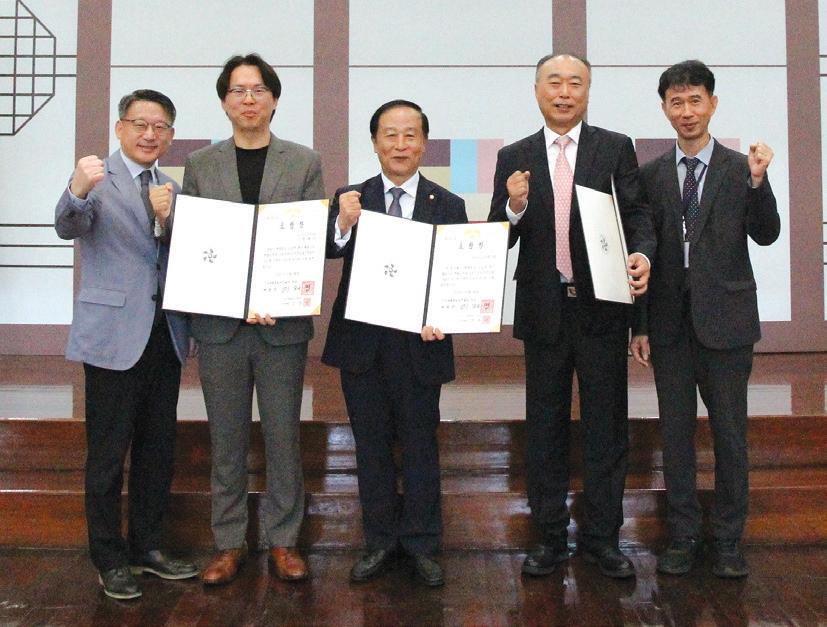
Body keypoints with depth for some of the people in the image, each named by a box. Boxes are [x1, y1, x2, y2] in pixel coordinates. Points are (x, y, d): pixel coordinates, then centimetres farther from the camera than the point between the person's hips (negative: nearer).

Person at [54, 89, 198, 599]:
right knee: (109, 454, 3)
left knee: (158, 449, 13)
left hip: (165, 336, 6)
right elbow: (68, 228, -25)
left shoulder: (172, 188, 13)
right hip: (114, 336, -6)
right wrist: (77, 191, -43)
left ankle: (148, 547, 28)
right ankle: (110, 560, 16)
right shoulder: (98, 179, -5)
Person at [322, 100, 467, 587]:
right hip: (362, 345, 1)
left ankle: (421, 544, 24)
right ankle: (380, 542, 26)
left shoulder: (448, 206, 1)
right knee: (372, 447, 12)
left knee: (421, 447, 10)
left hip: (420, 345, -1)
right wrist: (343, 225, -31)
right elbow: (326, 253, -12)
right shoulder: (351, 199, 3)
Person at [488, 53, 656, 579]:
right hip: (544, 310, 2)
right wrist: (515, 207, -17)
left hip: (602, 307, -1)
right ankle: (551, 537, 22)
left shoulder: (616, 148, 4)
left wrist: (642, 254, -22)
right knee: (545, 427, 10)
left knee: (606, 427, 6)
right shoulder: (515, 158, 7)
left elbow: (637, 215, -2)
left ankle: (602, 537, 19)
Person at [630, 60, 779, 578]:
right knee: (676, 432, 9)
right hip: (669, 322, 2)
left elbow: (766, 236, -6)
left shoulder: (741, 169, 2)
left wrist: (758, 182, -21)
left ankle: (729, 540, 19)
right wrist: (640, 326, 4)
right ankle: (683, 536, 21)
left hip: (724, 320, -2)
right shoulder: (652, 175, 6)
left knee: (730, 434, 5)